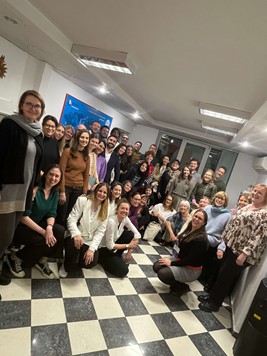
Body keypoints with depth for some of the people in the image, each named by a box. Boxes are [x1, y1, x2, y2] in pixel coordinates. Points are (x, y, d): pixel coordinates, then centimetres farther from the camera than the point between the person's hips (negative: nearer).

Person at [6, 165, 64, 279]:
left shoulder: (55, 193, -1)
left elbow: (51, 214, -2)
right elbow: (24, 216, -25)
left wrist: (49, 227, -25)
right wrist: (44, 232, -30)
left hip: (37, 224, 6)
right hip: (20, 226, -6)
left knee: (60, 231, -19)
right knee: (43, 241, -29)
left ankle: (42, 260, 0)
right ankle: (14, 258, -1)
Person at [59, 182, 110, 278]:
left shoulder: (105, 210, 2)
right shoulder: (82, 200, -6)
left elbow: (100, 231, -2)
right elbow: (71, 219, -12)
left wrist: (92, 248, -15)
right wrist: (76, 234, -30)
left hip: (90, 241, 3)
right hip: (76, 237, -2)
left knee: (91, 262, -24)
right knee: (75, 244, -37)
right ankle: (66, 265, -2)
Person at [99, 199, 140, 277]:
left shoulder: (125, 219, -10)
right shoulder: (111, 221, -31)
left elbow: (137, 234, -6)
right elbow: (110, 246, -26)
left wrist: (129, 252, -11)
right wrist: (128, 245, -19)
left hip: (113, 246, 7)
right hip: (104, 249, -7)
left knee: (131, 235, -13)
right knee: (123, 271, -17)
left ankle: (117, 258, 6)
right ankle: (103, 261, 7)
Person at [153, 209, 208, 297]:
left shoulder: (201, 238, -25)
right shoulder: (189, 229, -1)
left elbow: (190, 260, -24)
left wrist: (171, 263, -17)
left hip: (191, 269, -8)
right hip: (178, 259, 8)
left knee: (162, 273, -21)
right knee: (156, 266, -6)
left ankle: (183, 287, 5)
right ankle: (176, 282, 15)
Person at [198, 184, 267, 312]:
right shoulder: (246, 207, 10)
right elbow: (232, 224, 12)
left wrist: (244, 254, -22)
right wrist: (223, 241, 8)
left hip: (241, 252, -7)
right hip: (229, 246, 7)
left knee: (225, 276, 5)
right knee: (220, 272, 17)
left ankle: (214, 303, 23)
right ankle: (212, 295, 36)